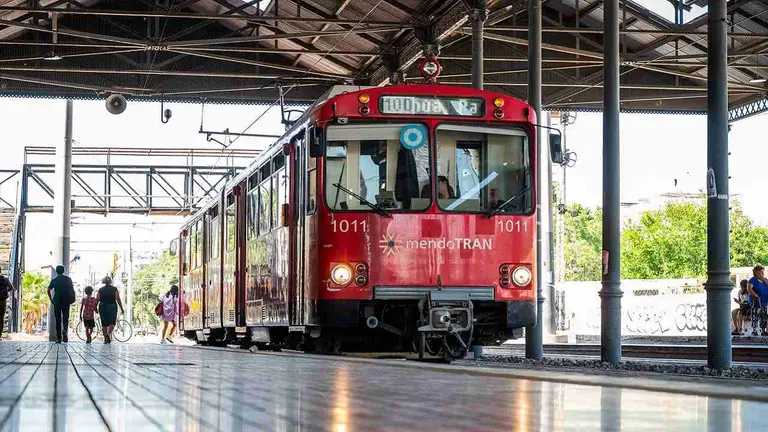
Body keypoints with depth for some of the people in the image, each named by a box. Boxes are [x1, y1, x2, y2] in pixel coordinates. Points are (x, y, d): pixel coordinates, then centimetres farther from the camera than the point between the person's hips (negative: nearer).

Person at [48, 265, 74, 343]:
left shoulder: (54, 280, 3)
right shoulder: (68, 279, 5)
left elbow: (48, 290, -7)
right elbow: (72, 290, -1)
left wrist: (51, 300, 0)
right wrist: (70, 299, 7)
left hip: (57, 302, -1)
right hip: (66, 302, 1)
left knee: (58, 320, 5)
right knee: (65, 318, 10)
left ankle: (59, 338, 3)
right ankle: (64, 330, -22)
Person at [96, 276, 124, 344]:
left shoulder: (100, 290, 3)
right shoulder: (114, 289, -3)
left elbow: (97, 300, 0)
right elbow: (118, 300, -7)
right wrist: (121, 308, -1)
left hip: (103, 307, 2)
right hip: (112, 307, -2)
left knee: (104, 324, 10)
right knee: (112, 323, 2)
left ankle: (105, 338, 10)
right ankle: (108, 334, -24)